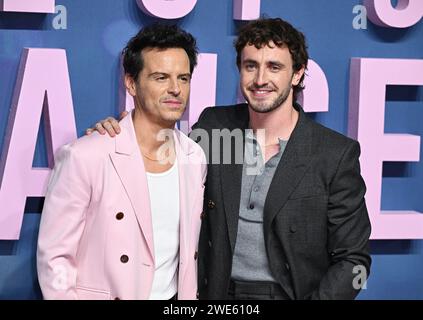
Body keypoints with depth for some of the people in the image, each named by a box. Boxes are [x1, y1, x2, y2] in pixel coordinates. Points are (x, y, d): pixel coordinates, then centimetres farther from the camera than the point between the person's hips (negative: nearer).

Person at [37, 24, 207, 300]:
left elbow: (188, 246, 9)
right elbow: (55, 257, -15)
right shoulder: (84, 157, -19)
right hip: (106, 294, -4)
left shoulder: (196, 157, -2)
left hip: (175, 295, 5)